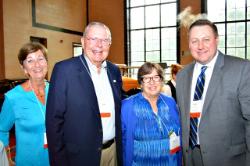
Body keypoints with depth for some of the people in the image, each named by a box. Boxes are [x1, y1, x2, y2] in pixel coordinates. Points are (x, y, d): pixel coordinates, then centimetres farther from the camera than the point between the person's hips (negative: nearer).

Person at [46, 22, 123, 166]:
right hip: (80, 154, -4)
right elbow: (54, 119, -13)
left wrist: (120, 147, 10)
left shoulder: (114, 70, 3)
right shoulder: (64, 69, -14)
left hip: (113, 150, 5)